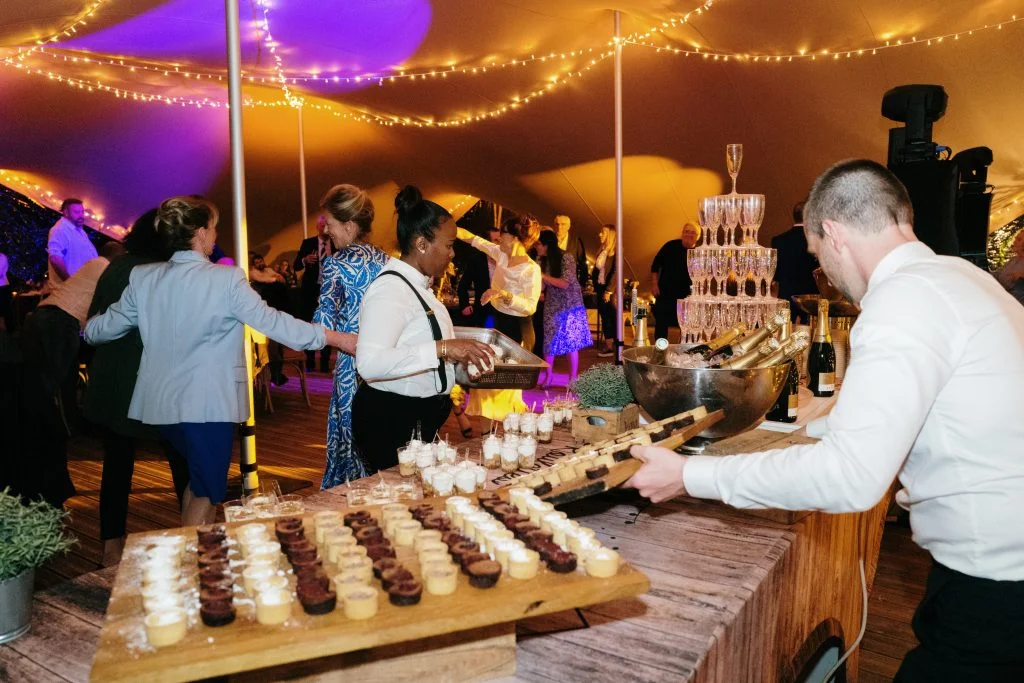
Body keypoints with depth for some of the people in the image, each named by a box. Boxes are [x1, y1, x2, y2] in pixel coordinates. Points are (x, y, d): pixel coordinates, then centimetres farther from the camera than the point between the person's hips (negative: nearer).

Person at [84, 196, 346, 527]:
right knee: (205, 492, 9)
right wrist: (338, 338, -12)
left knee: (198, 479, 26)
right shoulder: (226, 279, -14)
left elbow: (104, 328, 10)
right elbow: (271, 321, -17)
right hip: (209, 404, -6)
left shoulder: (142, 277, 2)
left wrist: (86, 328, 34)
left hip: (162, 402, 6)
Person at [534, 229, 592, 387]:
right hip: (552, 306, 5)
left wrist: (542, 276, -23)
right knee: (549, 341, 3)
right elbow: (541, 286, 5)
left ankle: (573, 379, 11)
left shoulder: (567, 257, -16)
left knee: (570, 342, 0)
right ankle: (549, 376, 16)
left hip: (570, 305, -5)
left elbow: (565, 283, -24)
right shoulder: (543, 261, 3)